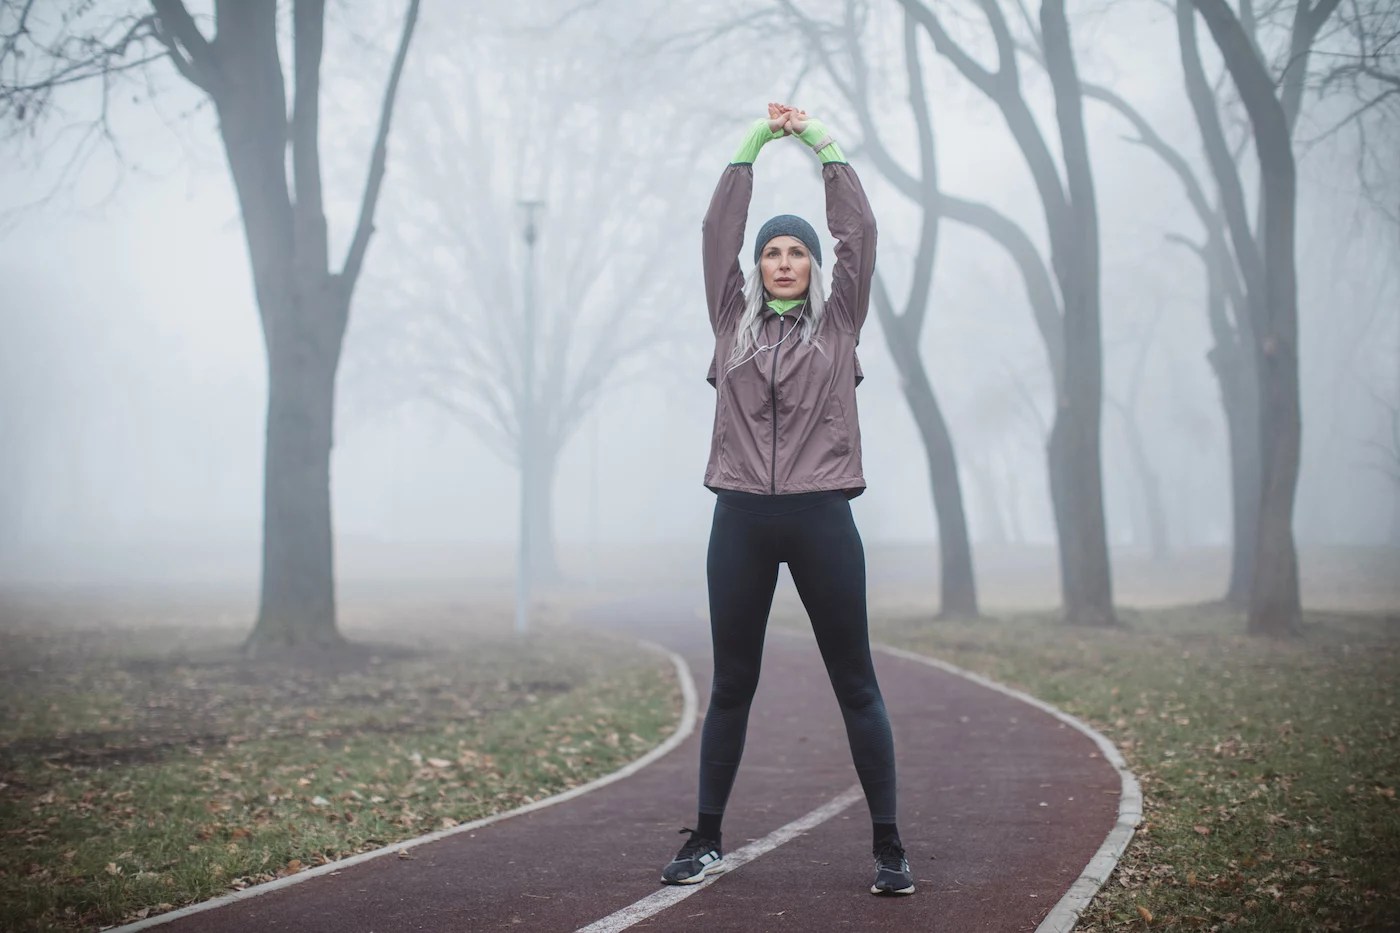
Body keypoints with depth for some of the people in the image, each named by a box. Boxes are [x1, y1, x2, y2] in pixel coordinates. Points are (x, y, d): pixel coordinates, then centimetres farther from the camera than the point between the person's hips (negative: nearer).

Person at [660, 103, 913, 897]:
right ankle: (707, 841, 17)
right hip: (741, 519, 2)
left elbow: (860, 234, 3)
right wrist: (752, 146, 8)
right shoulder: (733, 320, 12)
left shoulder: (839, 321, 8)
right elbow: (719, 234, 8)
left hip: (821, 518, -1)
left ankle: (890, 846, 4)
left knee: (857, 684, 1)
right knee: (731, 685, 8)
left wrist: (826, 147, 5)